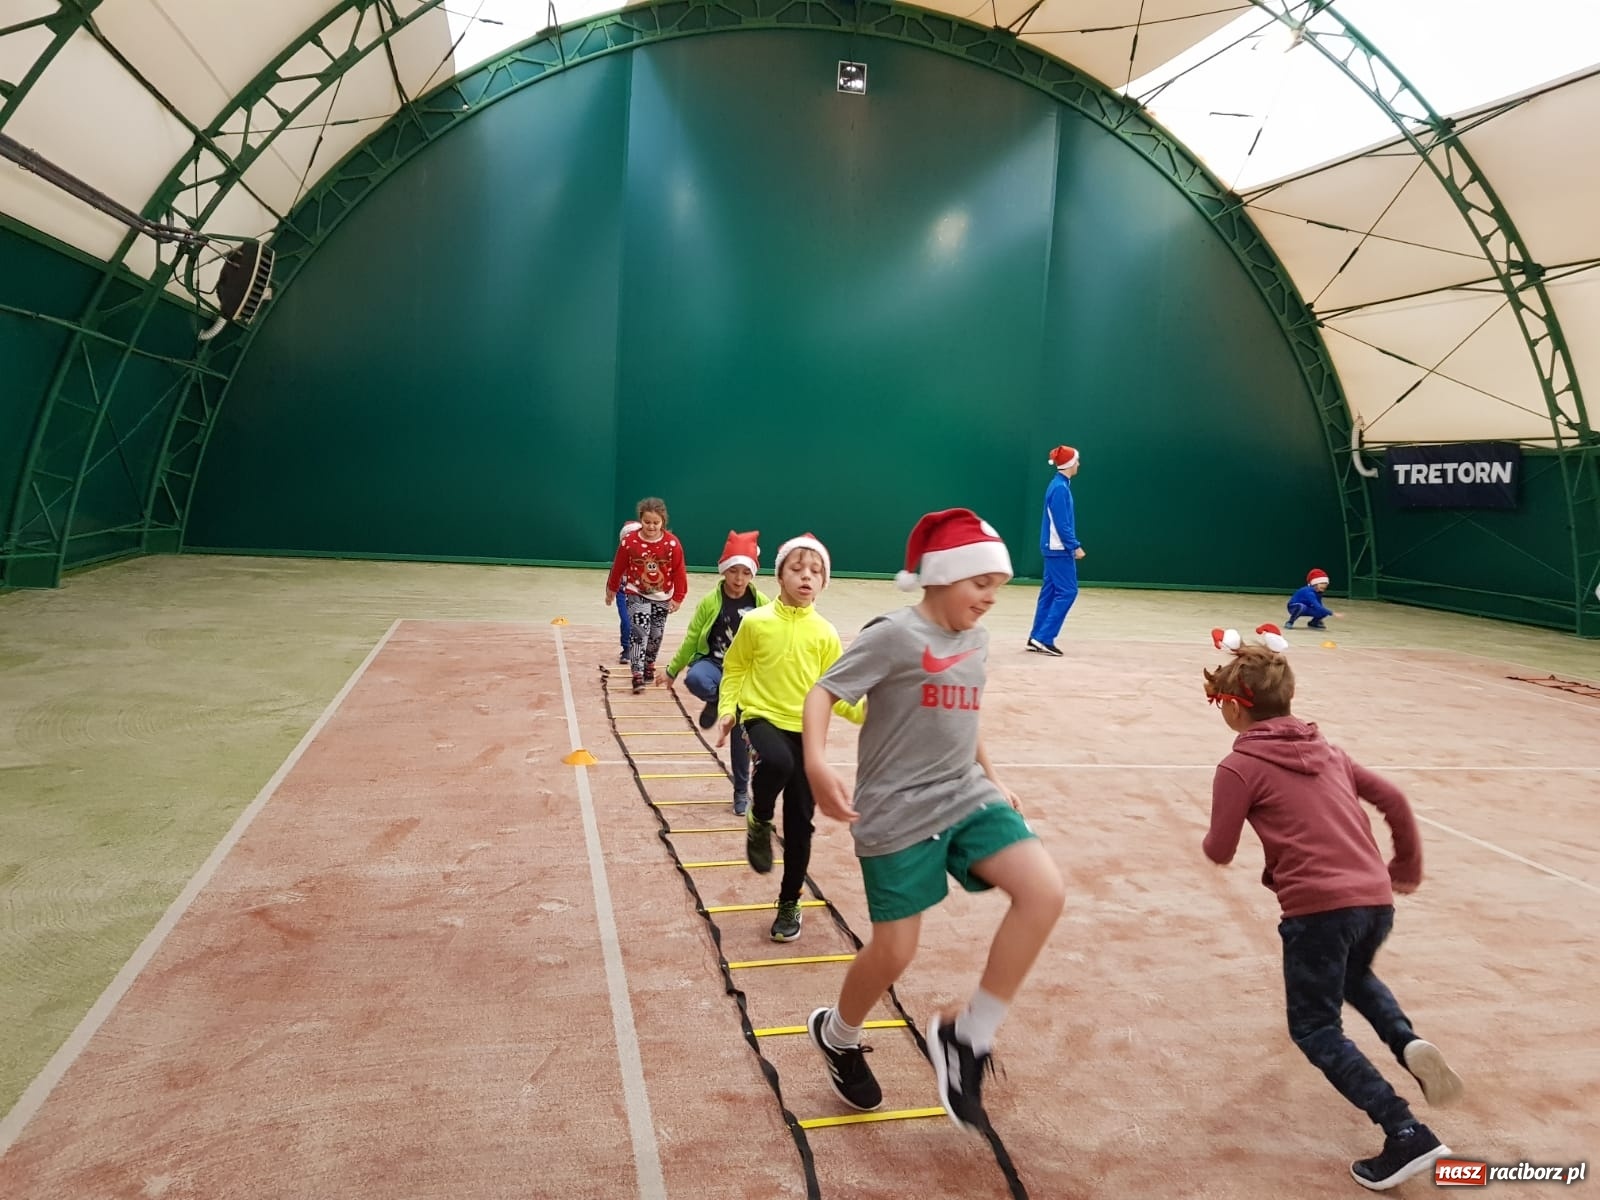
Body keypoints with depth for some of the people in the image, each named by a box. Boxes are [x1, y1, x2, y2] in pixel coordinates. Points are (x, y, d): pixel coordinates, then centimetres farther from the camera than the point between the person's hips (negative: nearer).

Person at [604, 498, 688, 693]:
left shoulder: (672, 543, -15)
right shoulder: (629, 541, -14)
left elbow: (679, 572, -7)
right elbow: (618, 567, -1)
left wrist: (678, 597, -5)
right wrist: (611, 589, 9)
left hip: (662, 597, 2)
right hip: (636, 595, -2)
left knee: (656, 635, 13)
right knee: (639, 632, -13)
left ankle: (649, 666, 37)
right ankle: (637, 675, -13)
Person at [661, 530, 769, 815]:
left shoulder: (761, 604, -4)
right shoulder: (710, 602, -6)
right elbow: (691, 639, 3)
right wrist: (672, 670, 7)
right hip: (713, 663, -1)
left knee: (740, 732, 7)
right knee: (695, 679, -38)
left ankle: (741, 791, 25)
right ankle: (717, 702, -4)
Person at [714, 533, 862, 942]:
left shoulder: (825, 634, 0)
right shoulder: (756, 622, -4)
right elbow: (734, 670, 6)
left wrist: (866, 712, -12)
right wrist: (727, 710, -8)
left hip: (807, 728, 3)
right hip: (764, 717, -2)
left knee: (800, 823, 7)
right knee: (776, 762, -38)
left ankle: (790, 903, 27)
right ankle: (759, 821, -5)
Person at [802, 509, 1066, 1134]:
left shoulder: (977, 641, 8)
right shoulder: (894, 635, -14)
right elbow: (822, 692, -17)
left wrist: (991, 778, 26)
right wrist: (817, 762, -33)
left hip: (965, 798, 6)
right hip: (897, 814, -6)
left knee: (1045, 892, -15)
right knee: (894, 951, 1)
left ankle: (966, 1038, 0)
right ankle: (837, 1034, 36)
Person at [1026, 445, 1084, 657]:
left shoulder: (1059, 485, 13)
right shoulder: (1060, 488, -16)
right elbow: (1061, 523, -20)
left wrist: (1072, 545, 17)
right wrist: (1075, 546, -17)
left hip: (1055, 548, 10)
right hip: (1059, 548, -10)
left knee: (1050, 591, 10)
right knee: (1067, 591, -8)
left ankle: (1036, 637, 12)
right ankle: (1044, 638, -9)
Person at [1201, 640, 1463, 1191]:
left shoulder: (1239, 766, -5)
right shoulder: (1325, 750, 14)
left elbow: (1219, 852, -4)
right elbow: (1394, 800, 17)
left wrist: (1212, 837, 20)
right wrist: (1407, 869, 28)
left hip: (1319, 908, -7)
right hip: (1377, 899, 7)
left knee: (1315, 1029, 10)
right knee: (1355, 976, 36)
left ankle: (1407, 1135, -2)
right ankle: (1409, 1044, 10)